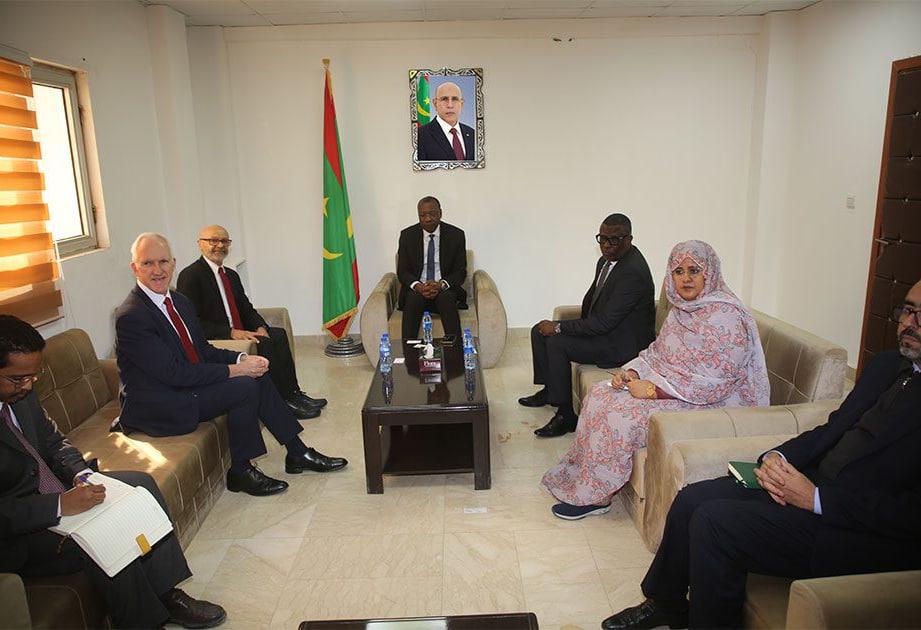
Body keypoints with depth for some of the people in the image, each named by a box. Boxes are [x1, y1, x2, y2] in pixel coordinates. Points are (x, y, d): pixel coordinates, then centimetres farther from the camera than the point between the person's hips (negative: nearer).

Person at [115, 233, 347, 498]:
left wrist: (242, 359, -8)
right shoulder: (131, 316, -20)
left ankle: (298, 453, 7)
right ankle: (241, 471, -5)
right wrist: (234, 370, -22)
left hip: (187, 386, 9)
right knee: (245, 387, -21)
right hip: (155, 407, -9)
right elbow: (175, 373, -25)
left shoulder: (180, 301, 7)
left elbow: (203, 349, 11)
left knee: (258, 377, -1)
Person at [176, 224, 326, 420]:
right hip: (214, 341, -8)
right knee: (263, 345, -27)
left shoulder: (232, 275, 18)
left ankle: (294, 394, -14)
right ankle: (287, 400, -18)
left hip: (239, 333, 8)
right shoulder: (190, 275, -9)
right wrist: (231, 333, -24)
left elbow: (247, 308, 16)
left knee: (278, 335, -15)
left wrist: (260, 328, -6)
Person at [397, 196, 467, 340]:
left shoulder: (456, 235, 1)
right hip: (416, 290, 1)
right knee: (414, 299, -33)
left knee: (446, 298, -34)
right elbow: (402, 271, 2)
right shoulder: (407, 235, 3)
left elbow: (460, 271, 0)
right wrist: (418, 286, -20)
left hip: (445, 289, 0)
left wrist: (440, 285, -21)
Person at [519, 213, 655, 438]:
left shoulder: (633, 272, -27)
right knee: (540, 331, 6)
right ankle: (548, 389, 22)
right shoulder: (606, 260, 3)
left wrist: (558, 327, -23)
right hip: (601, 327, 10)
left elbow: (604, 322, -29)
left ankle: (566, 415, -14)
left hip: (622, 344, -10)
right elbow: (591, 297, 20)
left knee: (556, 342, -24)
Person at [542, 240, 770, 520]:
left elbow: (714, 382, -25)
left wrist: (653, 389, -24)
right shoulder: (681, 308, 7)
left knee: (622, 413, -22)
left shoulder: (726, 316, -20)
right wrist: (632, 371, -5)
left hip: (709, 404, -9)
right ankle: (581, 480, 5)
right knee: (601, 395, -3)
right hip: (666, 386, 9)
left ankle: (596, 496, -6)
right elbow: (657, 351, 15)